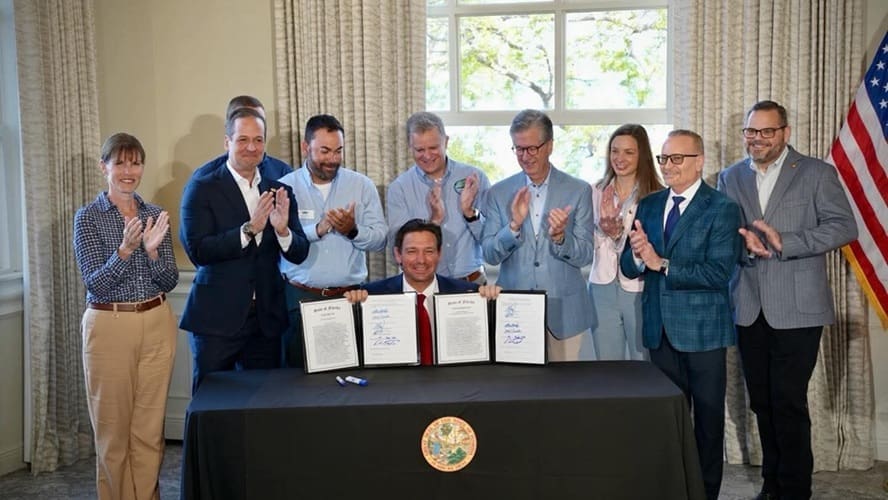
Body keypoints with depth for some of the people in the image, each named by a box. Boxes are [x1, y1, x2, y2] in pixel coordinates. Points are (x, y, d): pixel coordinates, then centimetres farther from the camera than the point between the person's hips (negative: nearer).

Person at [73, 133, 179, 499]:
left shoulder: (155, 215, 6)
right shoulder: (88, 217, -5)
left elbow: (170, 282, 1)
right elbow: (95, 285, -12)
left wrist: (152, 250, -17)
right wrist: (125, 249, -26)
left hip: (157, 326, 3)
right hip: (110, 328, -3)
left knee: (150, 428, 9)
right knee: (113, 429, 8)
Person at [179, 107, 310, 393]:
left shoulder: (280, 193, 8)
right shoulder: (201, 189, -4)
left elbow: (299, 254, 5)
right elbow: (197, 251, -13)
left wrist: (283, 229, -16)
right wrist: (249, 229, -22)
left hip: (267, 320, 4)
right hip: (217, 317, -3)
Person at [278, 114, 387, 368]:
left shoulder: (362, 185, 6)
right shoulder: (284, 187, 1)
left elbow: (380, 239, 2)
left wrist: (353, 230, -15)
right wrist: (317, 230, -20)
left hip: (350, 296, 1)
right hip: (300, 297, -1)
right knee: (300, 372, 4)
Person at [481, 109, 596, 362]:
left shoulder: (579, 191, 0)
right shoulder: (499, 193, 4)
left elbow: (585, 256, -2)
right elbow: (489, 255, 0)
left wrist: (559, 237, -21)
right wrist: (514, 225, -17)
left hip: (564, 312, 0)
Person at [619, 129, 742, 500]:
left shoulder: (722, 209, -8)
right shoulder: (648, 206, 8)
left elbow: (719, 273, -19)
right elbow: (629, 268, 5)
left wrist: (662, 264, -20)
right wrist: (637, 254, -17)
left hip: (702, 329, -5)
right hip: (660, 329, 5)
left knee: (708, 416, 8)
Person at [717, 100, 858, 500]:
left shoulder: (817, 173, -1)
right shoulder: (730, 177, 11)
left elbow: (844, 227, -9)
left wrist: (783, 241, -20)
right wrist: (741, 242, -15)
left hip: (796, 309, -4)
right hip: (749, 309, 4)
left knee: (788, 402, -3)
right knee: (762, 402, 12)